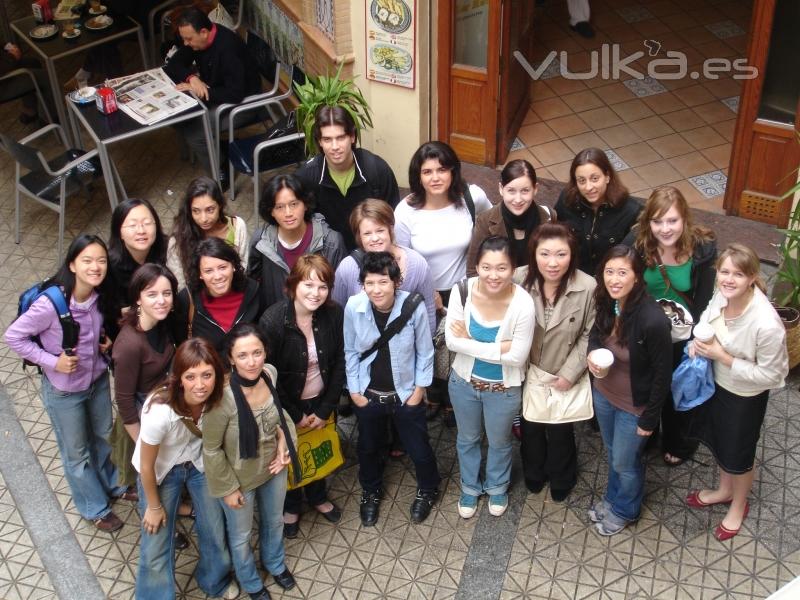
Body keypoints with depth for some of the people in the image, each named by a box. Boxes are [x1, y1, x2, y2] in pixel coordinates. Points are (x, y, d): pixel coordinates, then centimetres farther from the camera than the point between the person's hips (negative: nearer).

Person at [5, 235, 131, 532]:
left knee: (104, 436, 27)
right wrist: (52, 361, -23)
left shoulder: (101, 296, -14)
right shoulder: (52, 303, -32)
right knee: (77, 453, 16)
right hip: (64, 391, -5)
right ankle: (95, 507, 38)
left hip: (98, 380, 5)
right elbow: (13, 336, -21)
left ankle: (112, 484, 54)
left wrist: (106, 341, -8)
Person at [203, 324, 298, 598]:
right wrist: (228, 488, -13)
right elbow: (211, 449, -22)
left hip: (273, 468, 5)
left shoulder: (270, 373, -19)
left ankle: (275, 563, 63)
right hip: (240, 477, -5)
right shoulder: (223, 395, -36)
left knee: (274, 521, 32)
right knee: (241, 536, 24)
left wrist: (283, 441, -10)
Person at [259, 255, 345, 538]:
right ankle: (291, 506, 43)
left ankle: (318, 496, 51)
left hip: (321, 401, 3)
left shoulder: (334, 314, -16)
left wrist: (325, 410, -7)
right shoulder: (272, 320, -27)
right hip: (287, 404, -3)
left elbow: (339, 363, -7)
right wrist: (295, 416, -12)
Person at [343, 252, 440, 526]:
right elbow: (351, 352, -5)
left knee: (418, 448, 18)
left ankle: (427, 490, 49)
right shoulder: (353, 307, -22)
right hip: (368, 394, 2)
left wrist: (419, 389, -5)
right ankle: (370, 493, 52)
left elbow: (425, 352, -10)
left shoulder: (414, 307, -26)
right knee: (369, 447, 24)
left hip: (406, 393, -1)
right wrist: (354, 390, -2)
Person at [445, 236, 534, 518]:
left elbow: (517, 357, -24)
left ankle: (497, 487, 55)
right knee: (467, 439, 27)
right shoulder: (462, 290, -23)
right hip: (464, 381, 2)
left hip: (503, 389, -2)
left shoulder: (523, 304, -29)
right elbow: (452, 341, -21)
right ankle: (470, 487, 54)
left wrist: (470, 342, -22)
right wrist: (497, 348, -26)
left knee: (499, 442, 25)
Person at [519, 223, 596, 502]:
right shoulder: (520, 280, -20)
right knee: (530, 427, 22)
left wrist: (569, 374, -12)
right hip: (527, 373, 2)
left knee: (560, 431, 17)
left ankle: (561, 479, 48)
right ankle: (533, 474, 52)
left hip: (564, 377, -1)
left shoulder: (588, 287, -24)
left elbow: (589, 335, -12)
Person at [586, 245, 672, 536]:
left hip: (633, 405, -5)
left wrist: (650, 418, -13)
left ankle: (625, 510, 47)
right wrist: (591, 353, -16)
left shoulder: (653, 319, -33)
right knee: (612, 453, 29)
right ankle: (612, 498, 55)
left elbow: (663, 373, -22)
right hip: (603, 393, 5)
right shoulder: (607, 304, -14)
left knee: (625, 462, 19)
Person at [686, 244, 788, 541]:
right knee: (718, 441, 29)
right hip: (717, 383, 6)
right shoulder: (721, 296, -18)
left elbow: (769, 375, -26)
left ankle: (739, 505, 49)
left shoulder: (766, 324, -37)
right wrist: (698, 342, -15)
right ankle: (724, 490, 58)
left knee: (738, 455, 19)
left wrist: (722, 357, -29)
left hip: (745, 397, -6)